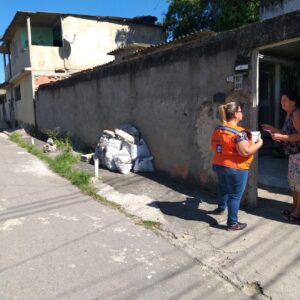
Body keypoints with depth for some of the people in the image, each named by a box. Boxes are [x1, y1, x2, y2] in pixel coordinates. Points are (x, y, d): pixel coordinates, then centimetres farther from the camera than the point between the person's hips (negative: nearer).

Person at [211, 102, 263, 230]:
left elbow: (214, 148, 13)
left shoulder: (218, 129, 3)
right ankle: (232, 223, 13)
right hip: (235, 168, -8)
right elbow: (245, 152, -27)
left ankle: (221, 208, 51)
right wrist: (259, 143, -12)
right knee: (235, 195, 4)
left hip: (218, 165, 8)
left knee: (223, 187, 29)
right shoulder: (238, 132, -22)